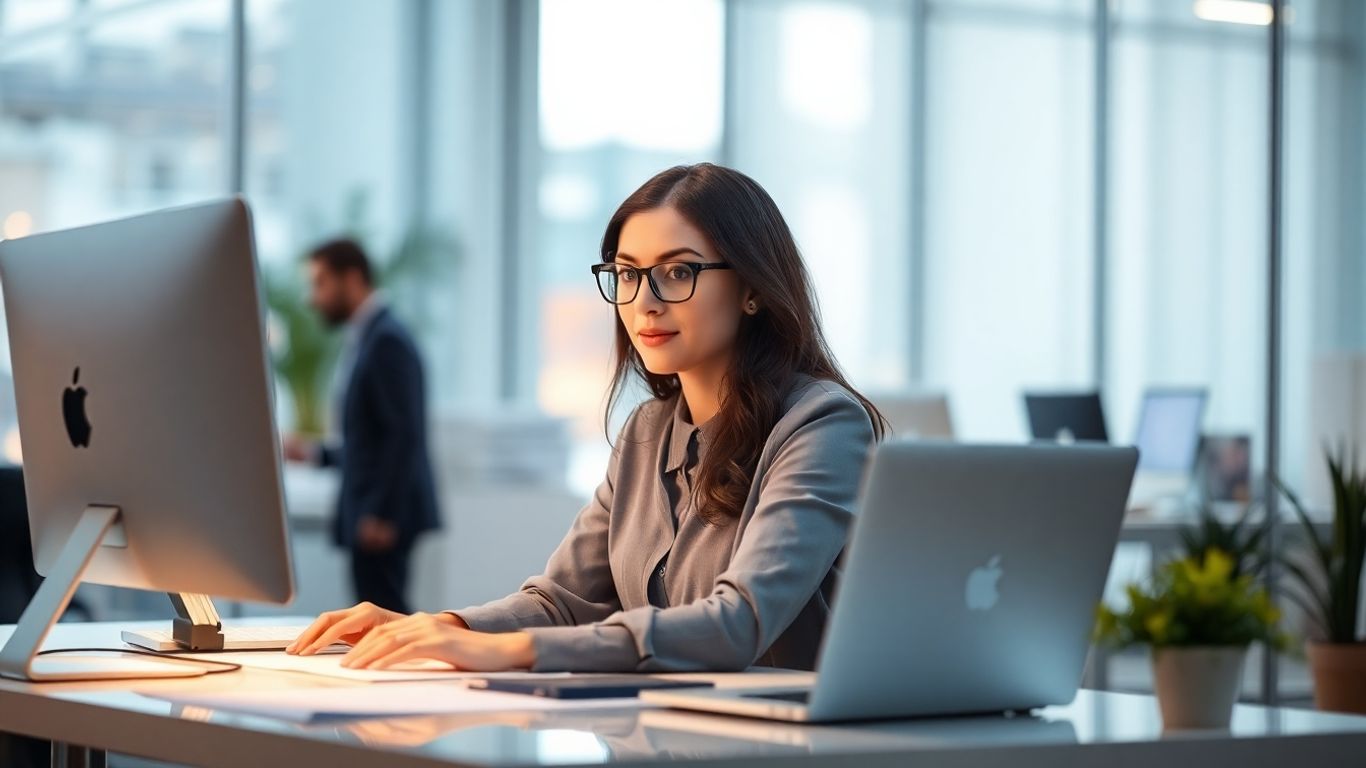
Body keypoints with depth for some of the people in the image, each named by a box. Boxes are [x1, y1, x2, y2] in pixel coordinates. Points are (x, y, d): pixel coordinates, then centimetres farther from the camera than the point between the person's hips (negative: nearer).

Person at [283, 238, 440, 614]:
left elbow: (403, 434, -19)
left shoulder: (387, 340, -12)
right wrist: (315, 452, 14)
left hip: (383, 518, -10)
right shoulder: (363, 338, 19)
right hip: (367, 514, 10)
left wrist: (382, 515, -20)